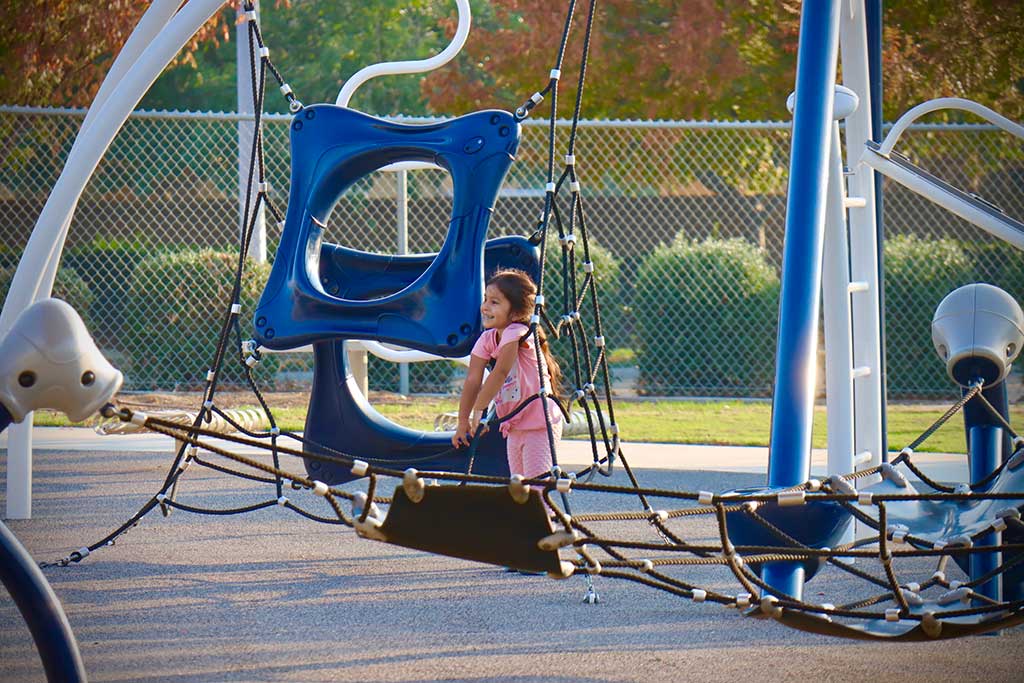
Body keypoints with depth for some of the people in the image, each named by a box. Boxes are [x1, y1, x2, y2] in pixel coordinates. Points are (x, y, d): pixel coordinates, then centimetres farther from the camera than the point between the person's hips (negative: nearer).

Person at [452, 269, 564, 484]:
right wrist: (463, 422, -8)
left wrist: (479, 410, -30)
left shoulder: (516, 333, -20)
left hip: (540, 425, -8)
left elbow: (501, 372, -28)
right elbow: (473, 380, -4)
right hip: (515, 427, 8)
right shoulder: (487, 339, 2)